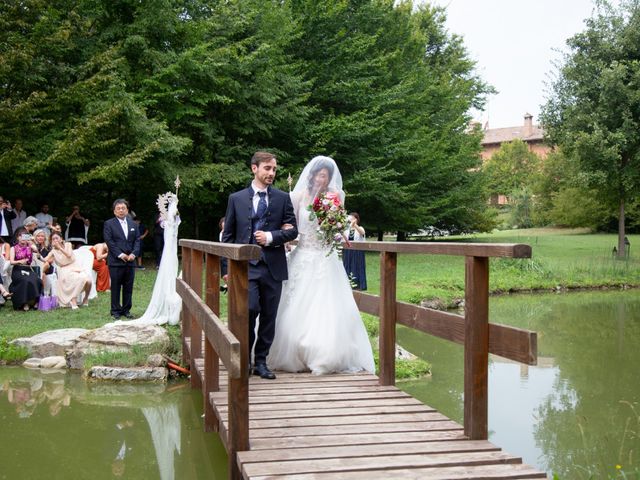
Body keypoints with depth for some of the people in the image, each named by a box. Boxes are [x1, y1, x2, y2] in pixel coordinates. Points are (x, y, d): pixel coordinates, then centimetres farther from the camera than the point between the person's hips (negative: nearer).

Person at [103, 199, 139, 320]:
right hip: (116, 261, -4)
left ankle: (126, 310, 15)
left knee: (128, 287, 7)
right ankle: (116, 311, 7)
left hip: (130, 260, 4)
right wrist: (120, 254, -13)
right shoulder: (109, 224, 0)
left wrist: (133, 254, -6)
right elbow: (109, 241, -7)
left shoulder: (133, 224, 14)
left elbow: (137, 240, 10)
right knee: (115, 287, 1)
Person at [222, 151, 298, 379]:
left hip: (273, 266, 2)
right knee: (250, 309, -17)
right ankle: (244, 357, 3)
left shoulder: (283, 198, 8)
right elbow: (228, 235, 8)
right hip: (246, 265, -2)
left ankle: (261, 361, 18)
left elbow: (292, 231, 6)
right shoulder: (236, 198, 7)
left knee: (269, 316, 5)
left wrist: (271, 237, -11)